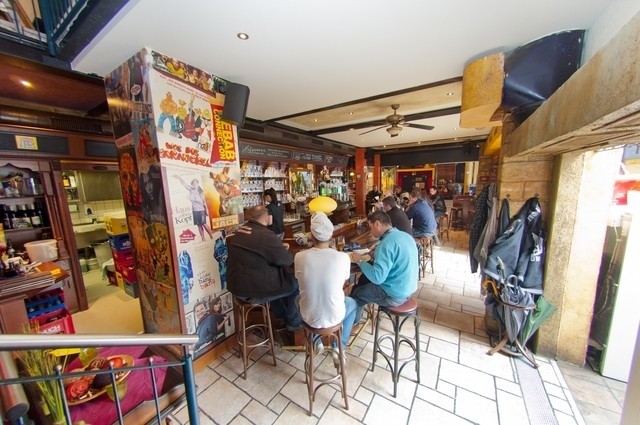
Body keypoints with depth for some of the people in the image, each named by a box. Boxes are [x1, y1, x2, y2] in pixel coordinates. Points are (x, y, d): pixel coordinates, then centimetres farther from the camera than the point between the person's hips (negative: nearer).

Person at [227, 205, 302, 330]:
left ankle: (281, 315, 42)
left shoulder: (240, 231, 4)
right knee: (295, 284, 9)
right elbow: (287, 260, -16)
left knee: (278, 276, 29)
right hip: (253, 291, -9)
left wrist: (279, 247, 8)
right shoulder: (266, 235, -24)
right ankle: (293, 322, 28)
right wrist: (284, 250, 7)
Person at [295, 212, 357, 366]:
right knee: (352, 303, 31)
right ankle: (338, 348, 28)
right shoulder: (343, 257, -19)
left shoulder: (299, 257, -17)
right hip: (334, 317, -1)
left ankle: (317, 341, 38)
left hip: (308, 317, 1)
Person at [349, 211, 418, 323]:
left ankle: (353, 320, 39)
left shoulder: (387, 243, -27)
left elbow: (377, 278, -30)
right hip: (408, 289, 9)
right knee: (364, 279, 21)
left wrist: (360, 261, -17)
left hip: (395, 296, -8)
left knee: (356, 294, 12)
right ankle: (355, 317, 36)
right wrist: (377, 255, 7)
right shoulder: (405, 235, 1)